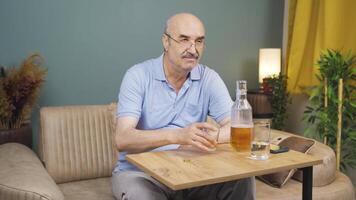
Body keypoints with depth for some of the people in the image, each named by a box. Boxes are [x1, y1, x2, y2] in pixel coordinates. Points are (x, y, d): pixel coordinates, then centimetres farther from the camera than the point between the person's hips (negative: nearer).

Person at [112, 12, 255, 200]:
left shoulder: (209, 78, -2)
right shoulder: (138, 75, -11)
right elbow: (123, 139, -22)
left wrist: (206, 137, -30)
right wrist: (178, 135, -37)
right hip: (139, 170, -3)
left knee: (242, 178, -16)